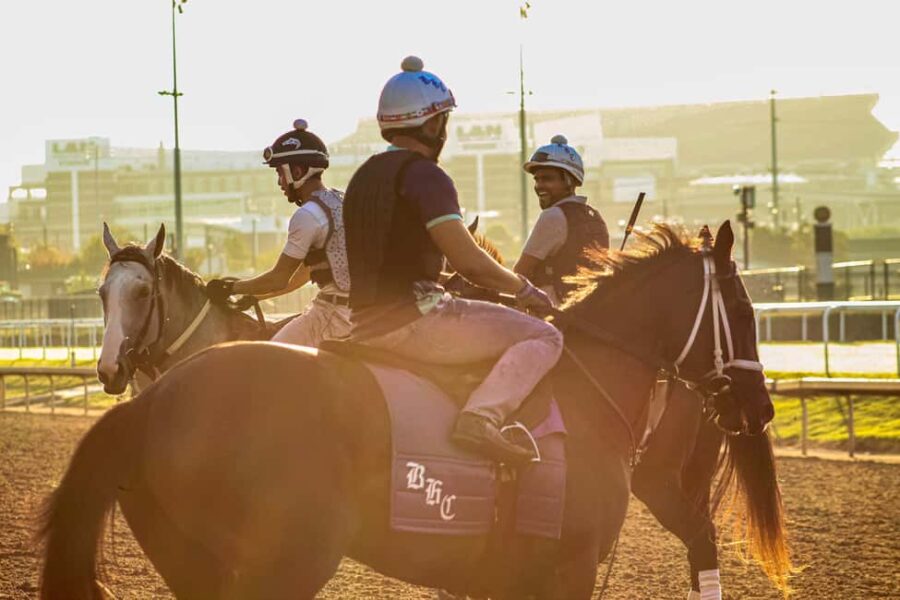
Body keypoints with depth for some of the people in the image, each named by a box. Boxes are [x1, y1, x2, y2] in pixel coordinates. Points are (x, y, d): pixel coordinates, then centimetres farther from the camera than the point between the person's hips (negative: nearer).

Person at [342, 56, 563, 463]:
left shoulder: (365, 176, 17)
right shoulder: (424, 174, -11)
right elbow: (467, 259, -17)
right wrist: (522, 288, 0)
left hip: (367, 325, 9)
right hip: (413, 319, -9)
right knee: (542, 337, -9)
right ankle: (482, 416, -28)